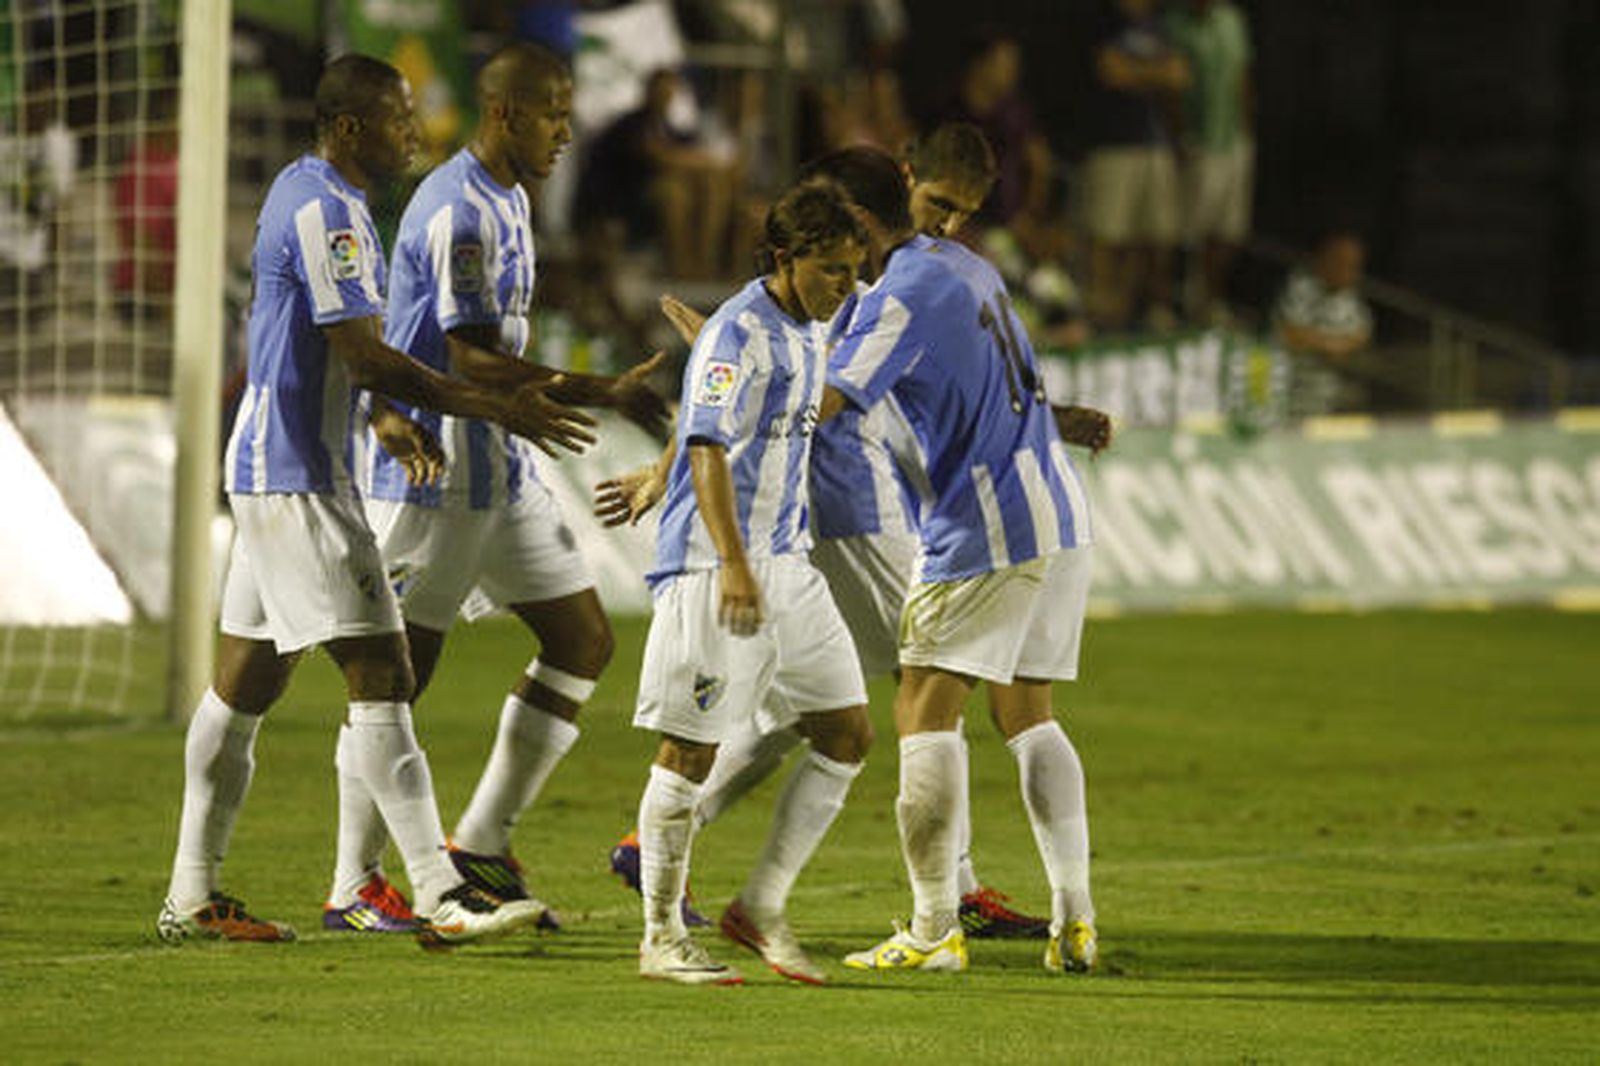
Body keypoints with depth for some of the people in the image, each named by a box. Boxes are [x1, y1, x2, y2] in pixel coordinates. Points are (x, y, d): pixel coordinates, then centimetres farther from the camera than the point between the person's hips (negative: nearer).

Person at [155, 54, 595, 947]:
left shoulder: (314, 195, 15)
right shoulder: (323, 210, -18)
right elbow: (364, 355, -22)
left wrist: (387, 418, 15)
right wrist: (500, 411, -20)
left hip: (278, 469, 11)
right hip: (297, 478, -11)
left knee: (250, 674, 12)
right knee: (380, 671, -13)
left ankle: (193, 897, 16)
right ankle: (441, 897, -17)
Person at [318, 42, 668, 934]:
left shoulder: (509, 200, 14)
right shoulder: (457, 211, -18)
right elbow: (474, 361, -23)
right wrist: (602, 392, -26)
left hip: (502, 468, 10)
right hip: (434, 474, -10)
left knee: (584, 641, 7)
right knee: (403, 668, -4)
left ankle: (484, 845, 13)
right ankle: (355, 887, 2)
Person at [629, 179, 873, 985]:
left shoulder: (806, 330, 14)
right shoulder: (740, 332, -14)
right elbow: (707, 450, -21)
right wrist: (733, 565, -30)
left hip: (786, 566, 9)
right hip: (714, 569, -9)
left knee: (846, 733, 5)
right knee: (690, 751, -4)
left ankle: (761, 906, 13)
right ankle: (662, 938, 4)